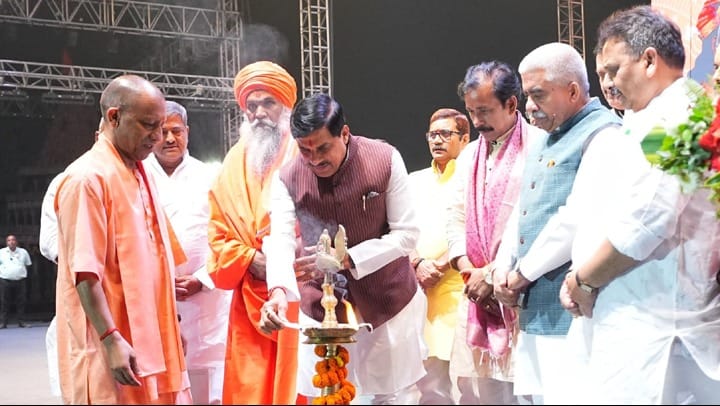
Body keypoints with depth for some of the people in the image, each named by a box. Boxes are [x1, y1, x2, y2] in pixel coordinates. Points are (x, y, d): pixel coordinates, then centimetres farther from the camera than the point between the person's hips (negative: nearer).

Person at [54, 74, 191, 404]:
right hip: (113, 347, -8)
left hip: (150, 340, 8)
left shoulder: (141, 175, 14)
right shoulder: (87, 178, -13)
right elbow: (85, 272, -18)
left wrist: (172, 326, 20)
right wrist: (111, 339, -22)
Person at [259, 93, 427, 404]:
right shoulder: (288, 177, -10)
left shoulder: (385, 160, -14)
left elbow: (407, 234, -13)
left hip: (388, 299, -1)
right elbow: (281, 240, -20)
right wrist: (279, 289, -40)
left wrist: (348, 259, -25)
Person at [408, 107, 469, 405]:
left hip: (457, 290, -5)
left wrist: (441, 266, -10)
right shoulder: (414, 181, 20)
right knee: (427, 380, 2)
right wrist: (418, 264, -5)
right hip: (416, 290, 5)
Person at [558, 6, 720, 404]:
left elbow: (645, 222, -22)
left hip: (649, 332, -9)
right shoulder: (675, 115, 21)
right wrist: (584, 277, 10)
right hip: (649, 325, 9)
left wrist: (583, 279, -8)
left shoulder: (671, 117, -11)